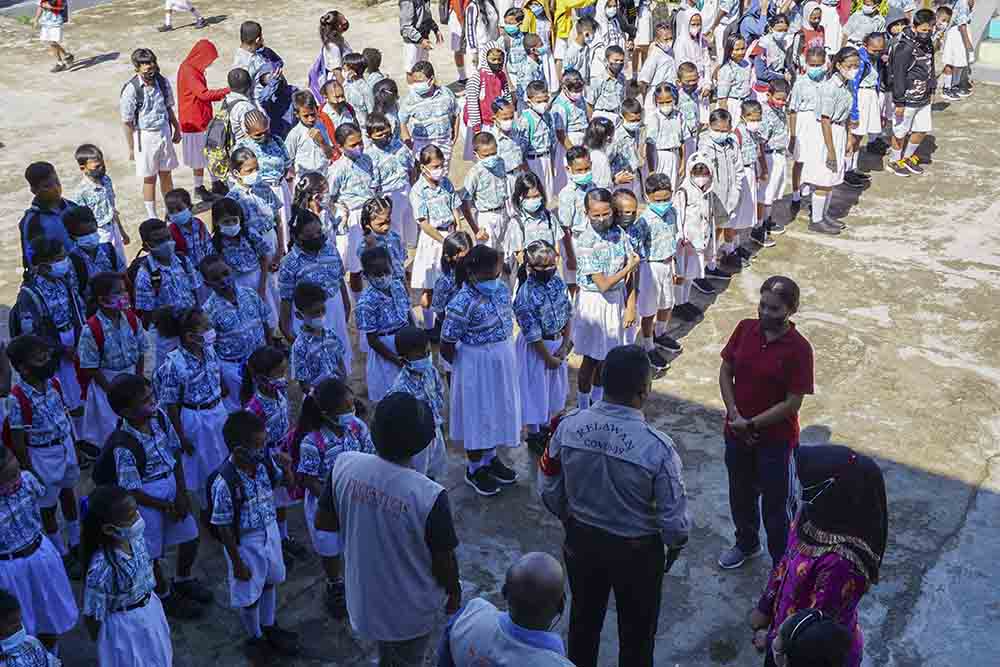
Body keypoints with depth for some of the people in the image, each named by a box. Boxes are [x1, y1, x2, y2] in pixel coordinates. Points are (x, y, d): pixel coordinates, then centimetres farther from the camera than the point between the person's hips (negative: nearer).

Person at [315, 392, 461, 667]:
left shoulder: (344, 465, -21)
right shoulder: (430, 497, -34)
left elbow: (322, 522, -6)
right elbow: (443, 561, -19)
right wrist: (454, 592, 1)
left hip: (364, 593, 4)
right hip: (409, 610, -4)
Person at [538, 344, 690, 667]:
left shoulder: (568, 426, -19)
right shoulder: (657, 447, -30)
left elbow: (548, 490, -6)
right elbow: (674, 518, -20)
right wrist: (675, 544, 3)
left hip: (581, 540, 4)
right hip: (637, 551, -3)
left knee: (583, 618, 28)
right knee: (636, 631, 22)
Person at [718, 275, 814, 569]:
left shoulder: (798, 349, -20)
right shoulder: (745, 329, -7)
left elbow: (792, 404, -18)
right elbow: (725, 371, 1)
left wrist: (751, 424, -17)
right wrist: (735, 415, -10)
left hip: (776, 439, -5)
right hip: (737, 432, 5)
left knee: (776, 506, 9)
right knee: (741, 495, 24)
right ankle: (746, 544, 49)